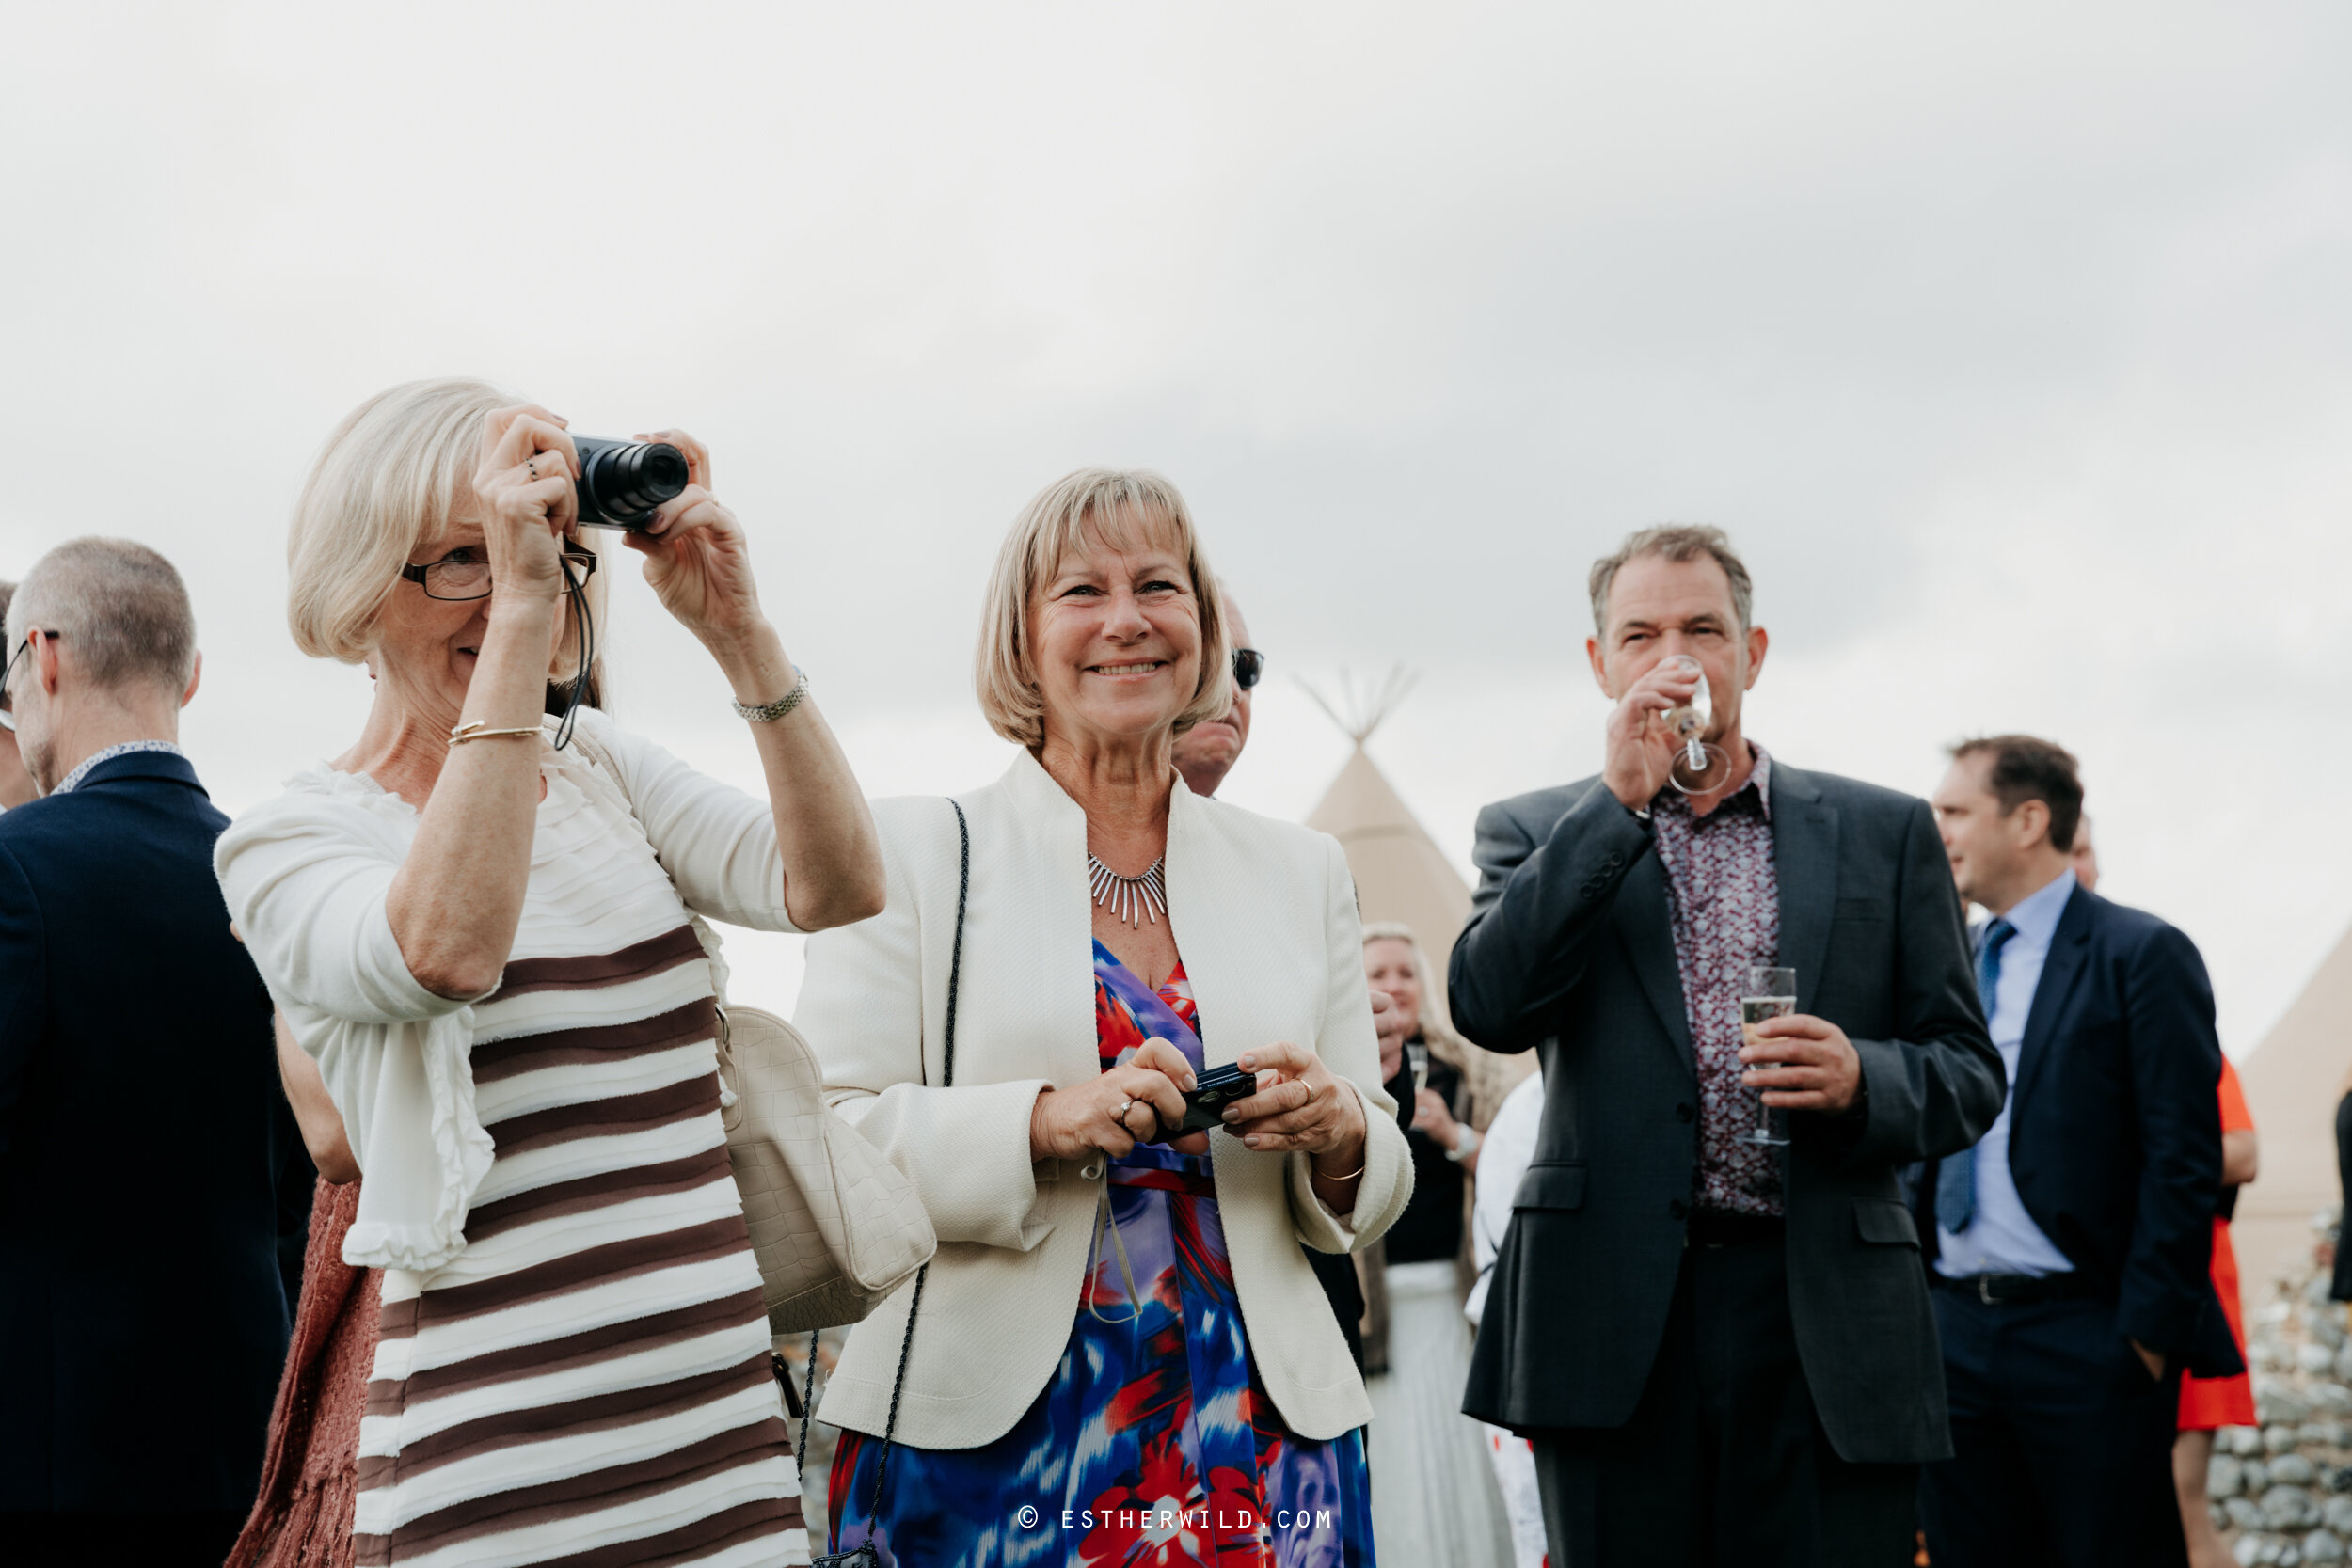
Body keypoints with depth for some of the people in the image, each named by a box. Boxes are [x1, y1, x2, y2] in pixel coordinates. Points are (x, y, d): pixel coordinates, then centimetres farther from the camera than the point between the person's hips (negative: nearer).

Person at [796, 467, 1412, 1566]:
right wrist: (1044, 1124, -20)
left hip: (1253, 1432, 3)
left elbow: (1368, 1201, 16)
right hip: (985, 1441, -3)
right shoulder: (914, 851, 2)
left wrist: (1338, 1133, -6)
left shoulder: (1301, 874, 13)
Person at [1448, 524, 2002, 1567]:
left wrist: (1860, 1080, -10)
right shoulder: (1534, 834, 12)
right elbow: (1487, 1006, -7)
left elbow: (1969, 1073, 12)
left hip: (1828, 1333, 1)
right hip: (1615, 1332, 0)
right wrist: (1620, 798, -9)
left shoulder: (1883, 834, 13)